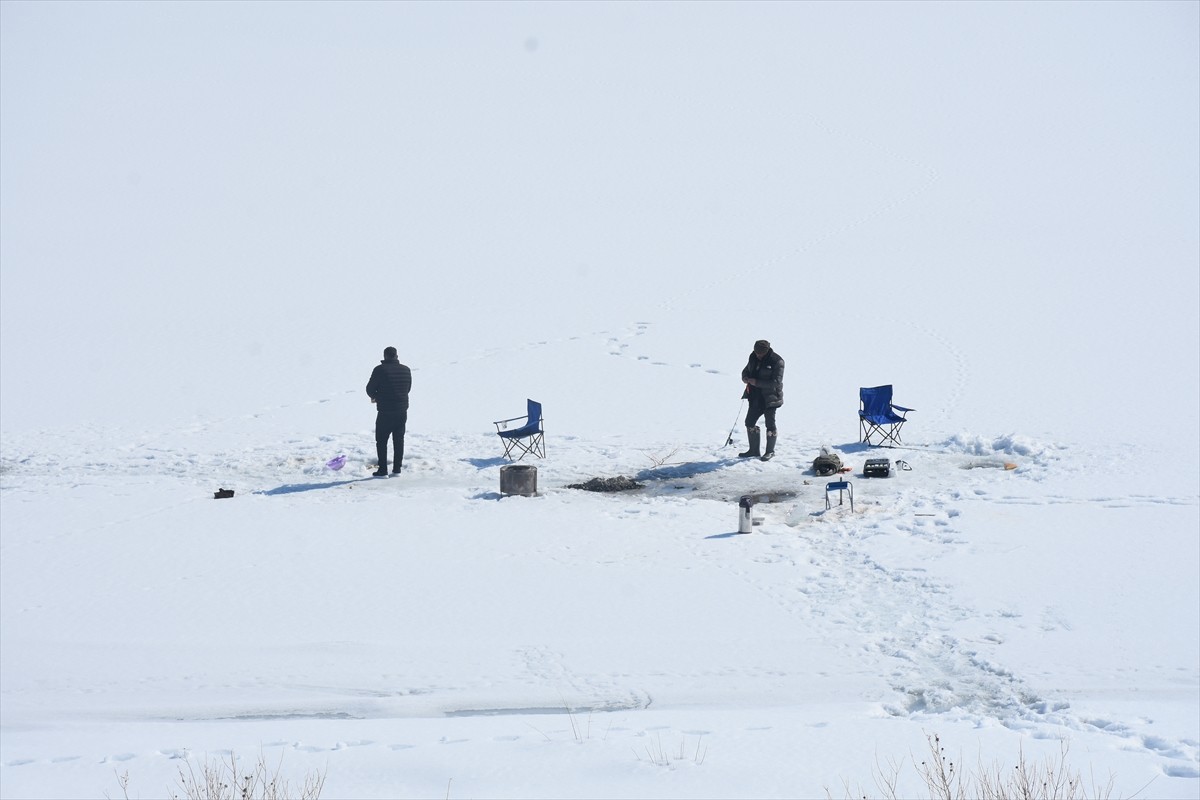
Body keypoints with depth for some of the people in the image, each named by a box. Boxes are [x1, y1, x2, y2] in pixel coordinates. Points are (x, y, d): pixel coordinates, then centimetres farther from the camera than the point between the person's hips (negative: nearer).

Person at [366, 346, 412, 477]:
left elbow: (370, 389, -7)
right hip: (402, 411, 5)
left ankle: (382, 470, 2)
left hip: (385, 412, -5)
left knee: (381, 441, 5)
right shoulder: (406, 370, 4)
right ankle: (397, 469, 15)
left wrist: (375, 397, 17)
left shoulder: (380, 369, -12)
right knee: (399, 440, 14)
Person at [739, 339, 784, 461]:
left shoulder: (777, 361, -16)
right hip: (756, 397, 7)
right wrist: (745, 377, -5)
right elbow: (747, 370, 20)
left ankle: (770, 451, 15)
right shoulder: (754, 357, 5)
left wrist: (757, 382, -25)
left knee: (770, 424, -1)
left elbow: (776, 382, -21)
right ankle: (754, 450, 21)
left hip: (770, 398, -7)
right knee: (750, 422, 8)